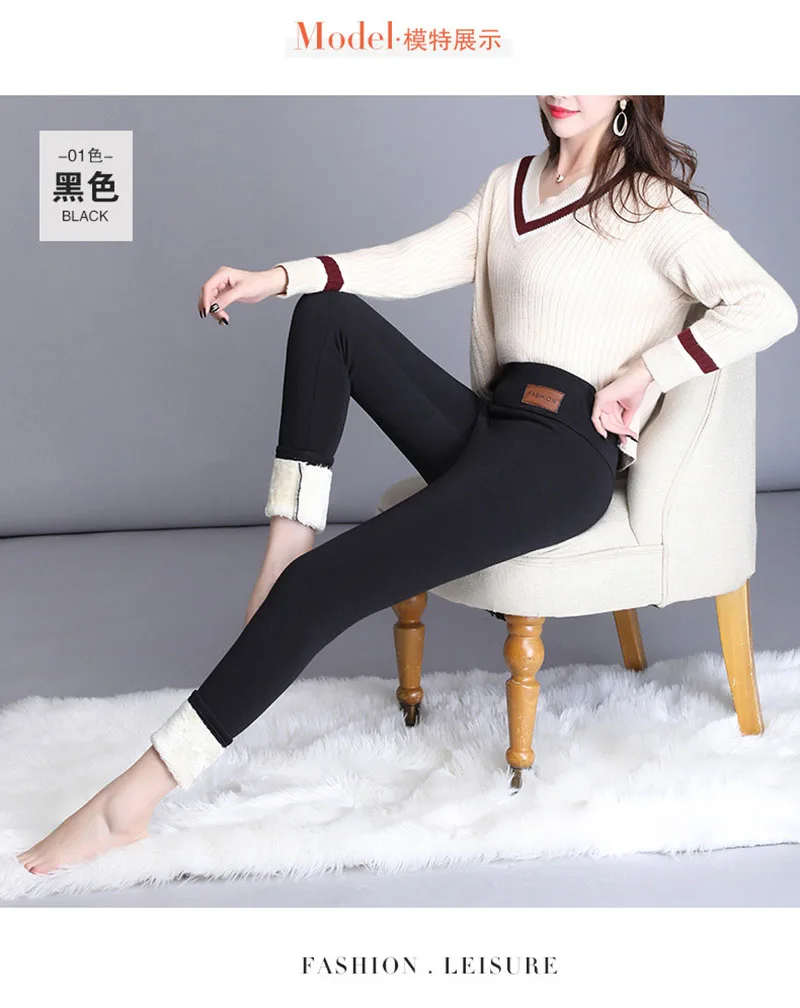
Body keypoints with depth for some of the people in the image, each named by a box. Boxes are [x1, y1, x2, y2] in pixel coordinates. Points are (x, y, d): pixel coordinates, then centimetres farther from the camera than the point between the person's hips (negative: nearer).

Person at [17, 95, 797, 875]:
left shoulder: (653, 205, -1)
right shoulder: (513, 184, 19)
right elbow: (419, 260, 9)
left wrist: (645, 373, -16)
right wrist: (278, 277, -2)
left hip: (565, 453, -8)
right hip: (487, 428, 8)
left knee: (323, 583, -21)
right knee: (326, 314, 2)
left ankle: (133, 800, -17)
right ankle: (287, 546, -9)